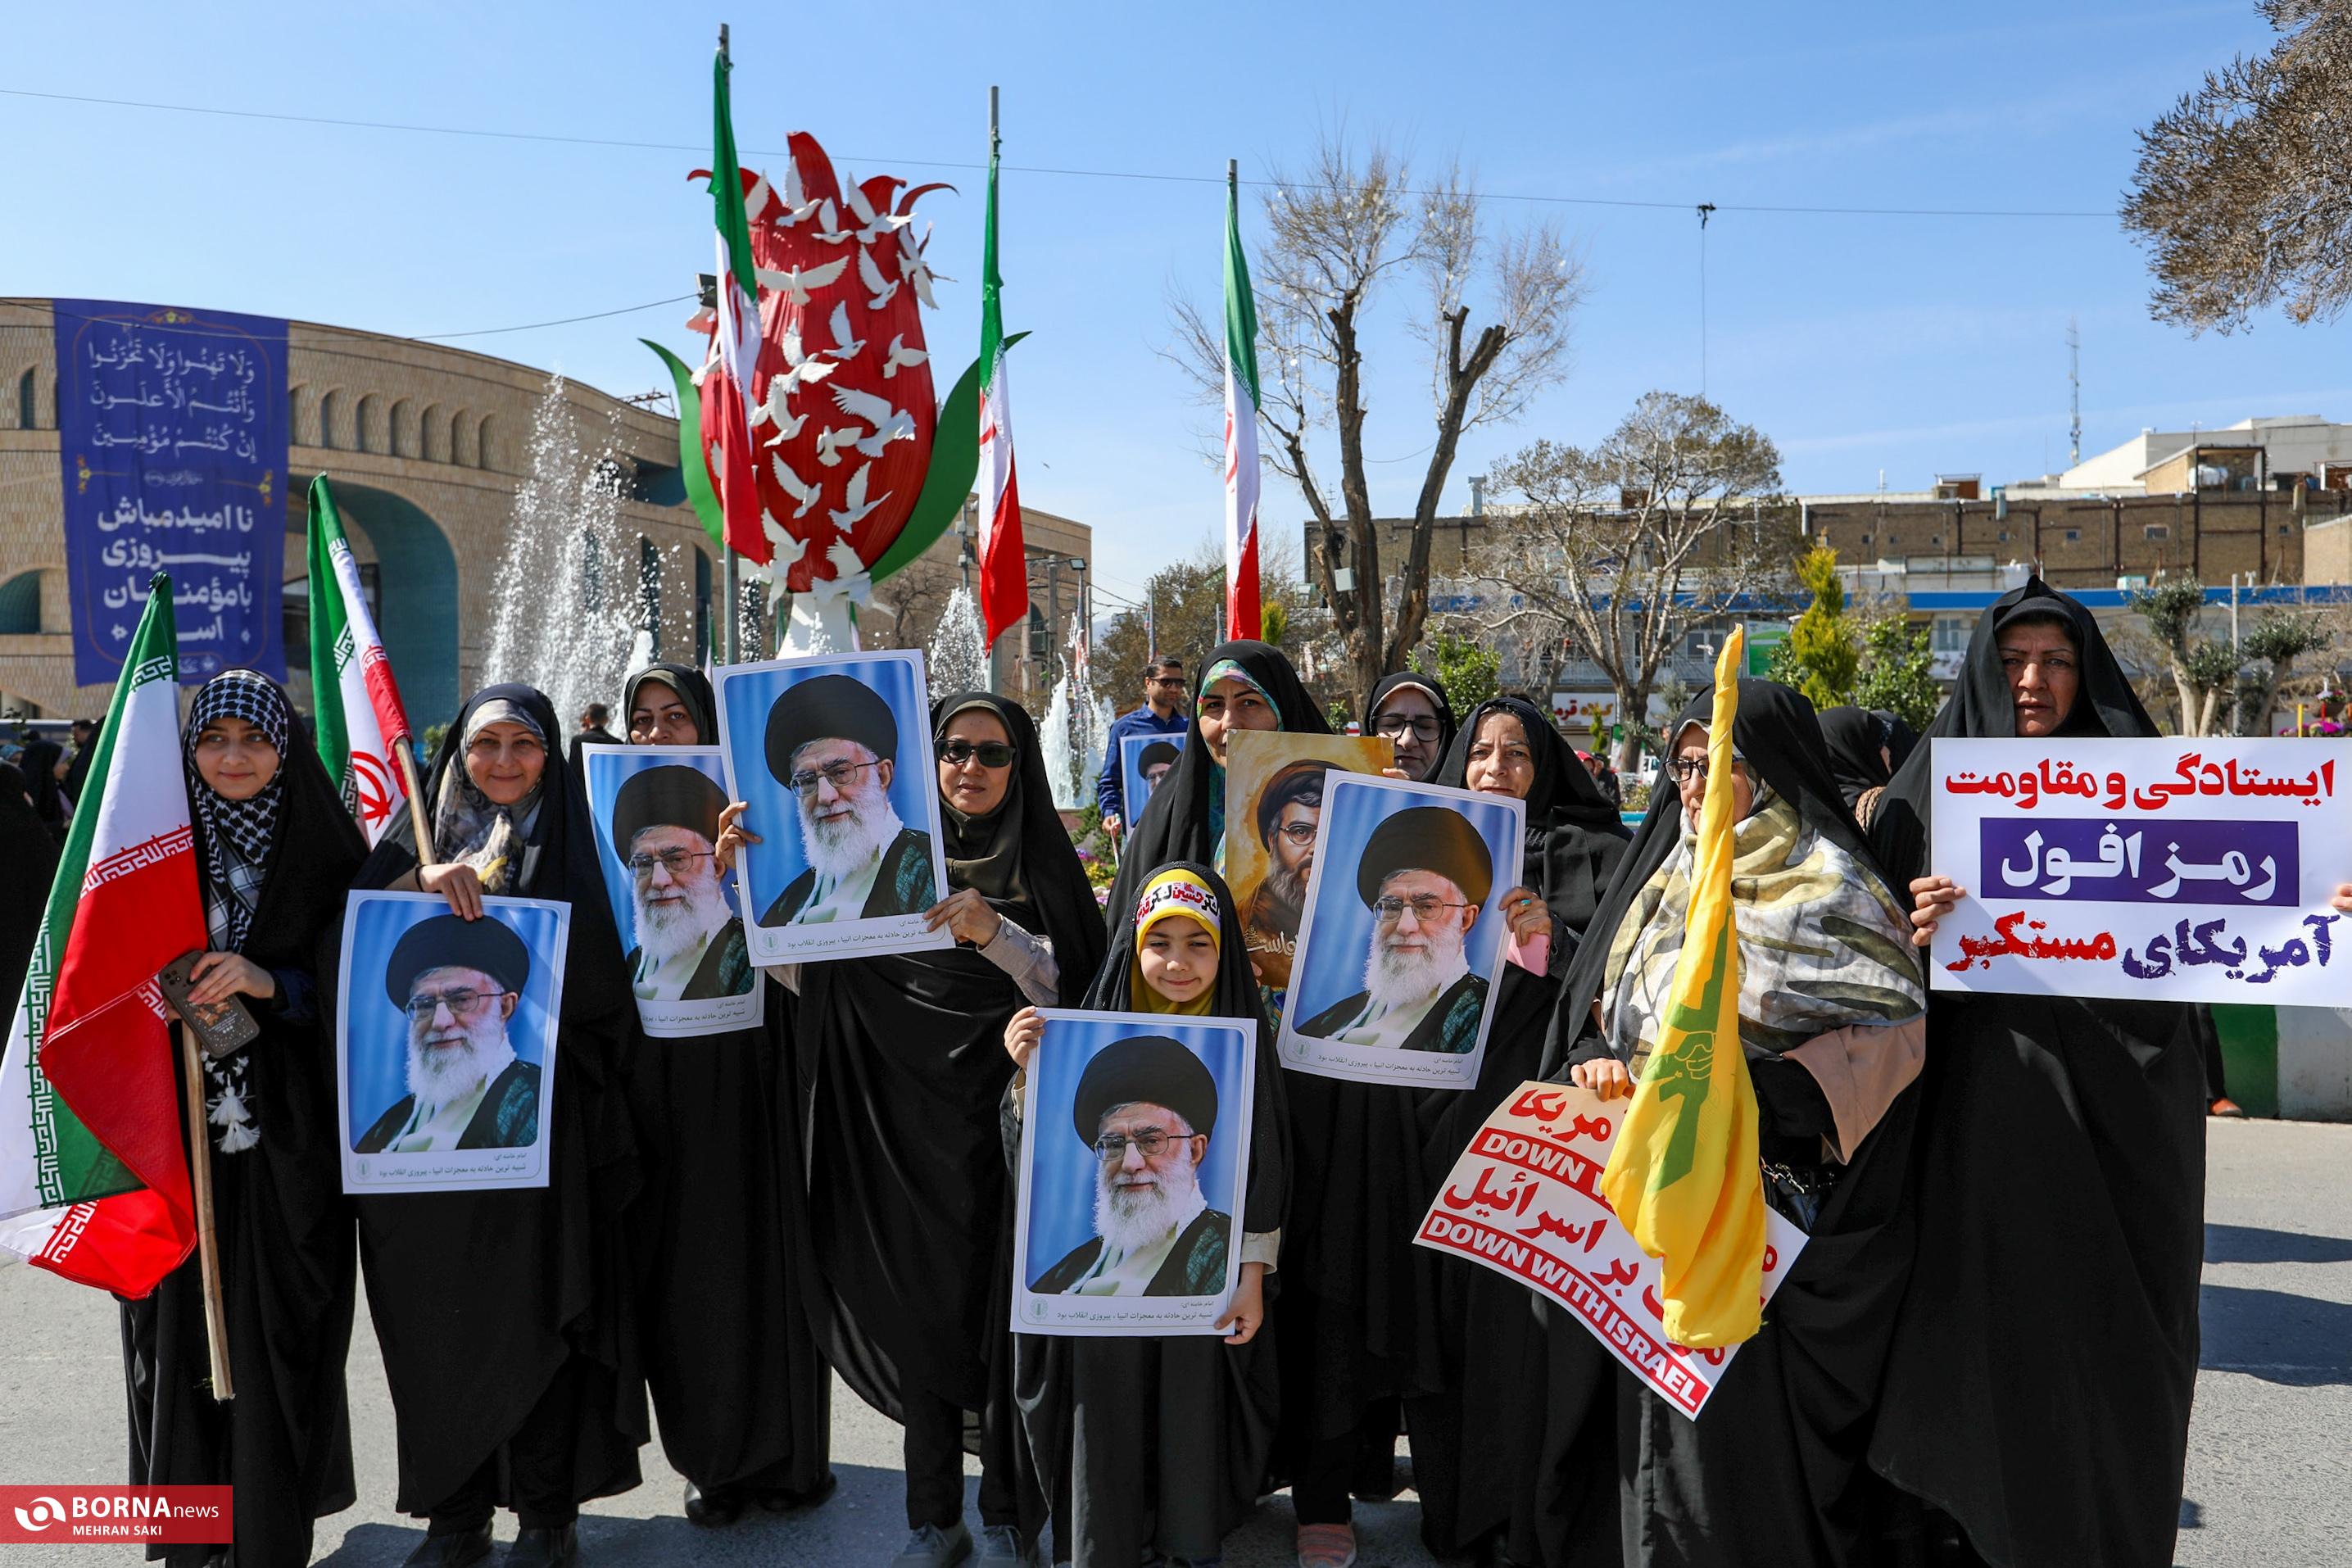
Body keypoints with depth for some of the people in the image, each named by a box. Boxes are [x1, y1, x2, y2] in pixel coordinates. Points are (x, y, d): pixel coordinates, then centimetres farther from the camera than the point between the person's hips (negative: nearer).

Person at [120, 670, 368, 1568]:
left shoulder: (325, 851, 0)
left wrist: (270, 985, -17)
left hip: (286, 1140, -2)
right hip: (178, 1130, 2)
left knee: (279, 1326, 1)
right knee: (180, 1321, 5)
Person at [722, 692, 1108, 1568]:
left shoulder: (1041, 867, 0)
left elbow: (1066, 993, -8)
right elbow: (808, 967, 1)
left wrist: (993, 933, -23)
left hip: (1006, 1117, -2)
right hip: (907, 1115, 2)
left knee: (1002, 1309, 2)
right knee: (918, 1306, 8)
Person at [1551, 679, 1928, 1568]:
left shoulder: (1827, 886, -6)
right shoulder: (1670, 876, 13)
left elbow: (1894, 1030, -13)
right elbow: (1604, 1013, 16)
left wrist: (1746, 1086, -23)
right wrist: (1602, 1063, -7)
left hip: (1769, 1193, -6)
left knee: (1756, 1419, -2)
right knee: (1663, 1414, 12)